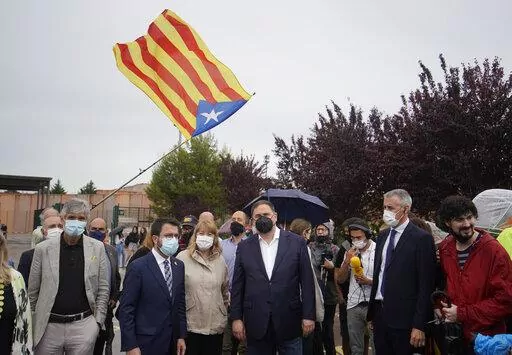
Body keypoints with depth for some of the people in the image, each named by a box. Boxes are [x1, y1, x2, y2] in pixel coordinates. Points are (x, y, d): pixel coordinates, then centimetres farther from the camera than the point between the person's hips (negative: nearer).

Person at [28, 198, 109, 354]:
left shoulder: (97, 248, 0)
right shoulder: (43, 249, -1)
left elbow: (103, 289, 4)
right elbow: (32, 292, 6)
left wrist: (98, 321, 0)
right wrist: (31, 323, 6)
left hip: (84, 325, 0)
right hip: (49, 326, 0)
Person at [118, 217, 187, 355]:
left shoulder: (179, 265, 4)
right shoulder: (138, 267, -13)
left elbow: (180, 304, 9)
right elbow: (126, 309, -12)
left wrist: (181, 336, 5)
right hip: (146, 344, -5)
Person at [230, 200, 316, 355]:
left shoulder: (297, 243, 0)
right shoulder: (244, 247, 5)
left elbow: (307, 282, 0)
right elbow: (237, 286, 6)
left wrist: (308, 316, -4)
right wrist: (236, 318, 2)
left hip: (289, 322, -1)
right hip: (256, 324, 1)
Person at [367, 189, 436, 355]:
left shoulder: (421, 238, -10)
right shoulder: (382, 236, 10)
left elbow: (426, 286, -12)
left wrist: (419, 325, -14)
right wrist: (371, 313, 12)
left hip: (404, 317, -6)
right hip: (379, 312, 6)